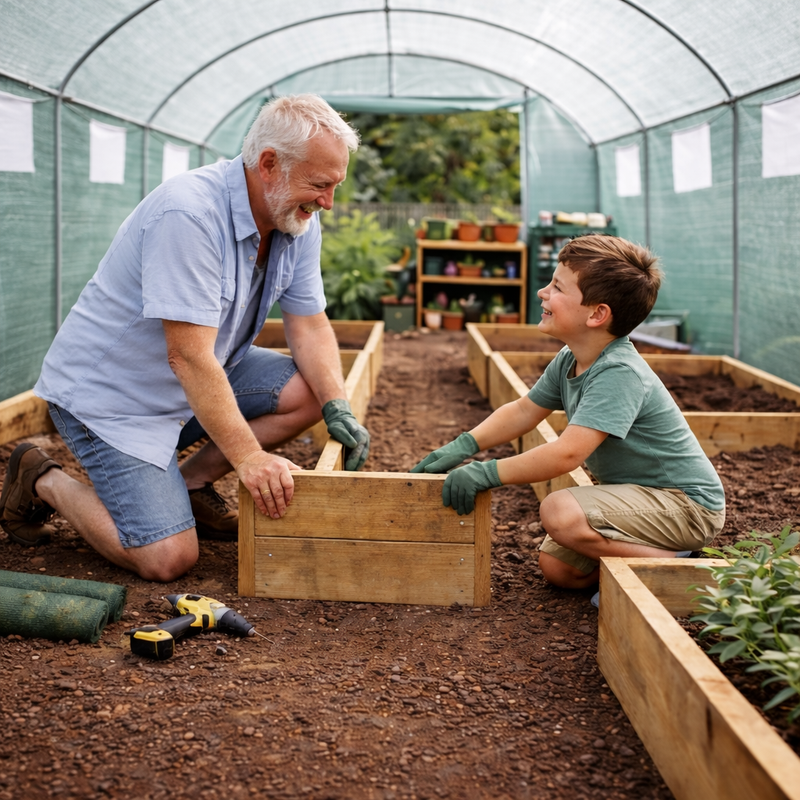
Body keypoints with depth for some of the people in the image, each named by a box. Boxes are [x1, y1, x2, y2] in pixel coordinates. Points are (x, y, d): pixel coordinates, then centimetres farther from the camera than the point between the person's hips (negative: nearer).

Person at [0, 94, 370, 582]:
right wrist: (249, 456, -32)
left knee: (311, 390, -9)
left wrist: (337, 409, -16)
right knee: (168, 559, -16)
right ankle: (43, 481, 8)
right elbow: (189, 357, -32)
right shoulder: (188, 215, -30)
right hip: (107, 391, -8)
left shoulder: (299, 220, -4)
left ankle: (191, 482, 7)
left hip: (203, 380, 8)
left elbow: (309, 325, 0)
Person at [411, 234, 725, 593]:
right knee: (556, 566, 3)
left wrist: (486, 473, -29)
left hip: (687, 502, -9)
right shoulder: (568, 361, 0)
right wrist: (462, 447, 1)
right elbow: (523, 410, 13)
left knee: (559, 511, -28)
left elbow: (567, 453, -36)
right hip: (633, 492, 9)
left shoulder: (619, 373, -29)